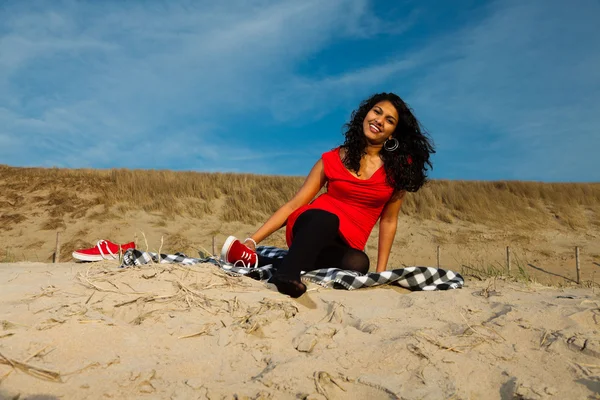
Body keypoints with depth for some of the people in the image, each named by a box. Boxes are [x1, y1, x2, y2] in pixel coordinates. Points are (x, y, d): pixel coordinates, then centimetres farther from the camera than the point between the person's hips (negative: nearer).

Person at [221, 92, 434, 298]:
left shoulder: (399, 167, 4)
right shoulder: (334, 158, 2)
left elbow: (388, 220, 9)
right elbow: (294, 204, 1)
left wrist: (380, 272, 4)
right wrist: (252, 240, -6)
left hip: (344, 245, 2)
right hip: (310, 224, -1)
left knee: (357, 263, -36)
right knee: (326, 218, -36)